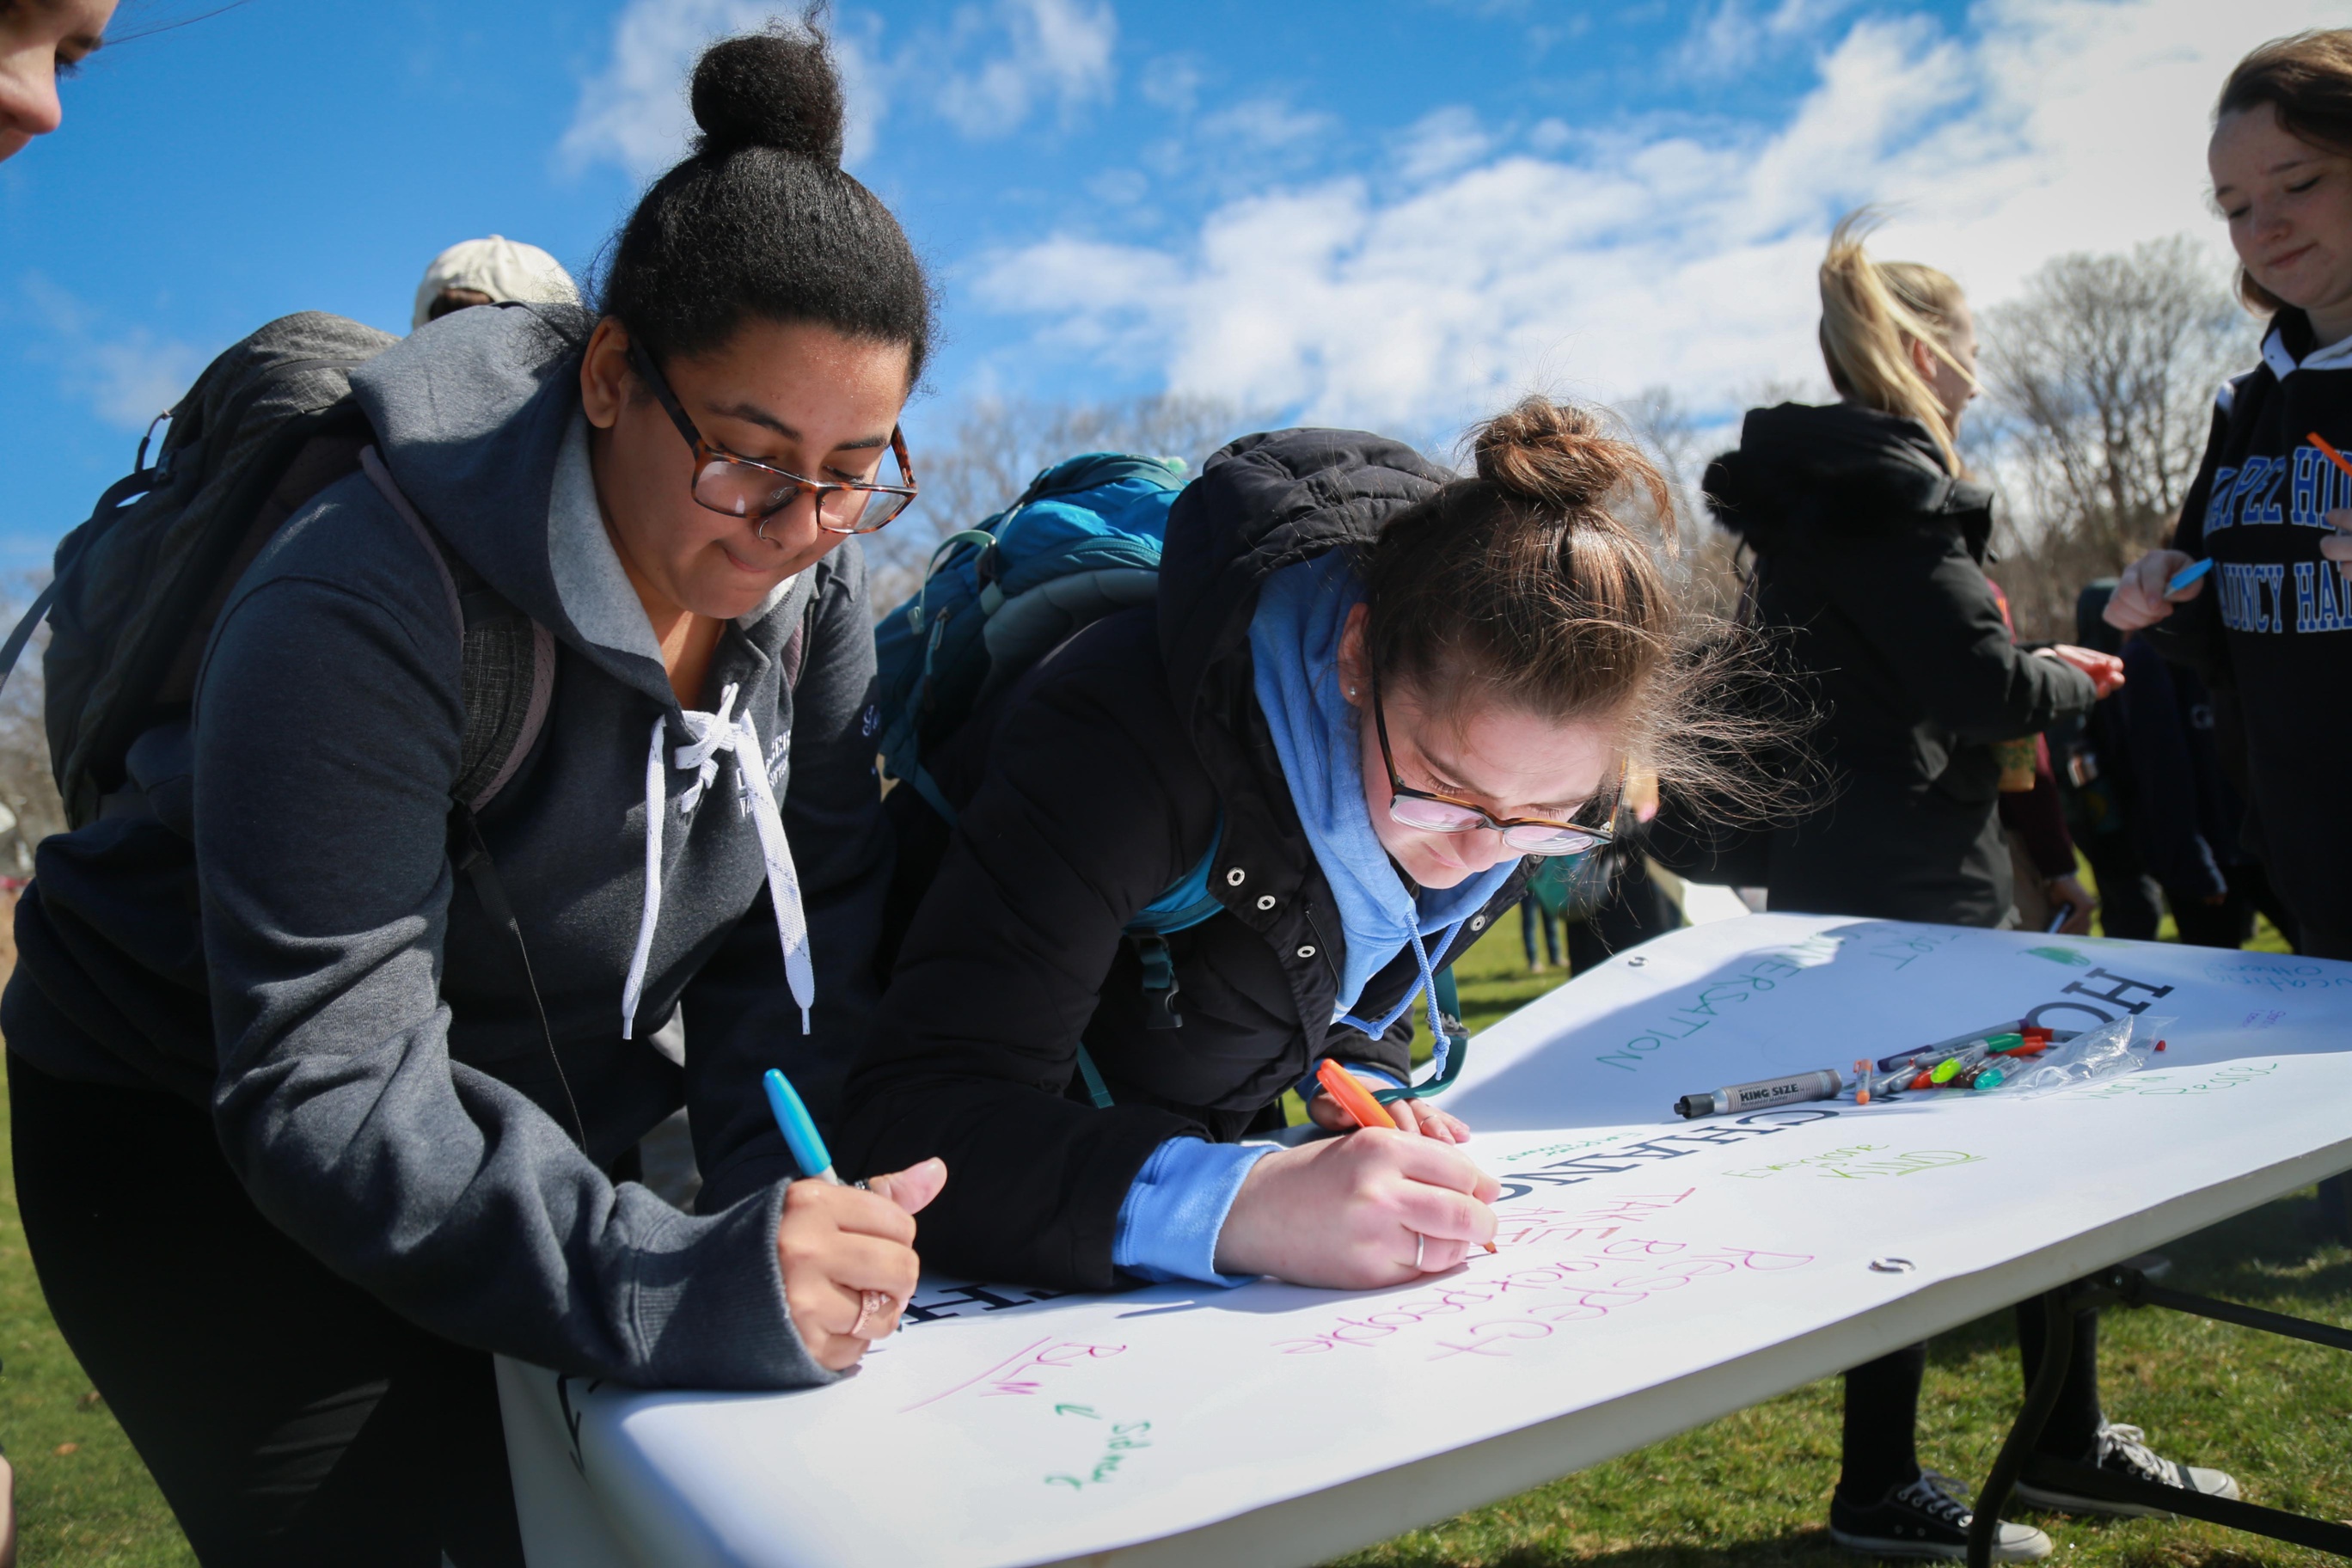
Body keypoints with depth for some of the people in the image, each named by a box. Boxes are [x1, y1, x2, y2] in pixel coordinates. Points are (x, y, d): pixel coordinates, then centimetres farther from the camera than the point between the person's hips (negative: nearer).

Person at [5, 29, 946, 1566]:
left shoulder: (813, 586, -11)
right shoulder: (364, 608, -30)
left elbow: (804, 937, -8)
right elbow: (326, 1091, -32)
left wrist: (787, 1212, -23)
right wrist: (668, 1285, -44)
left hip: (529, 1126, 5)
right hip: (195, 1139, -5)